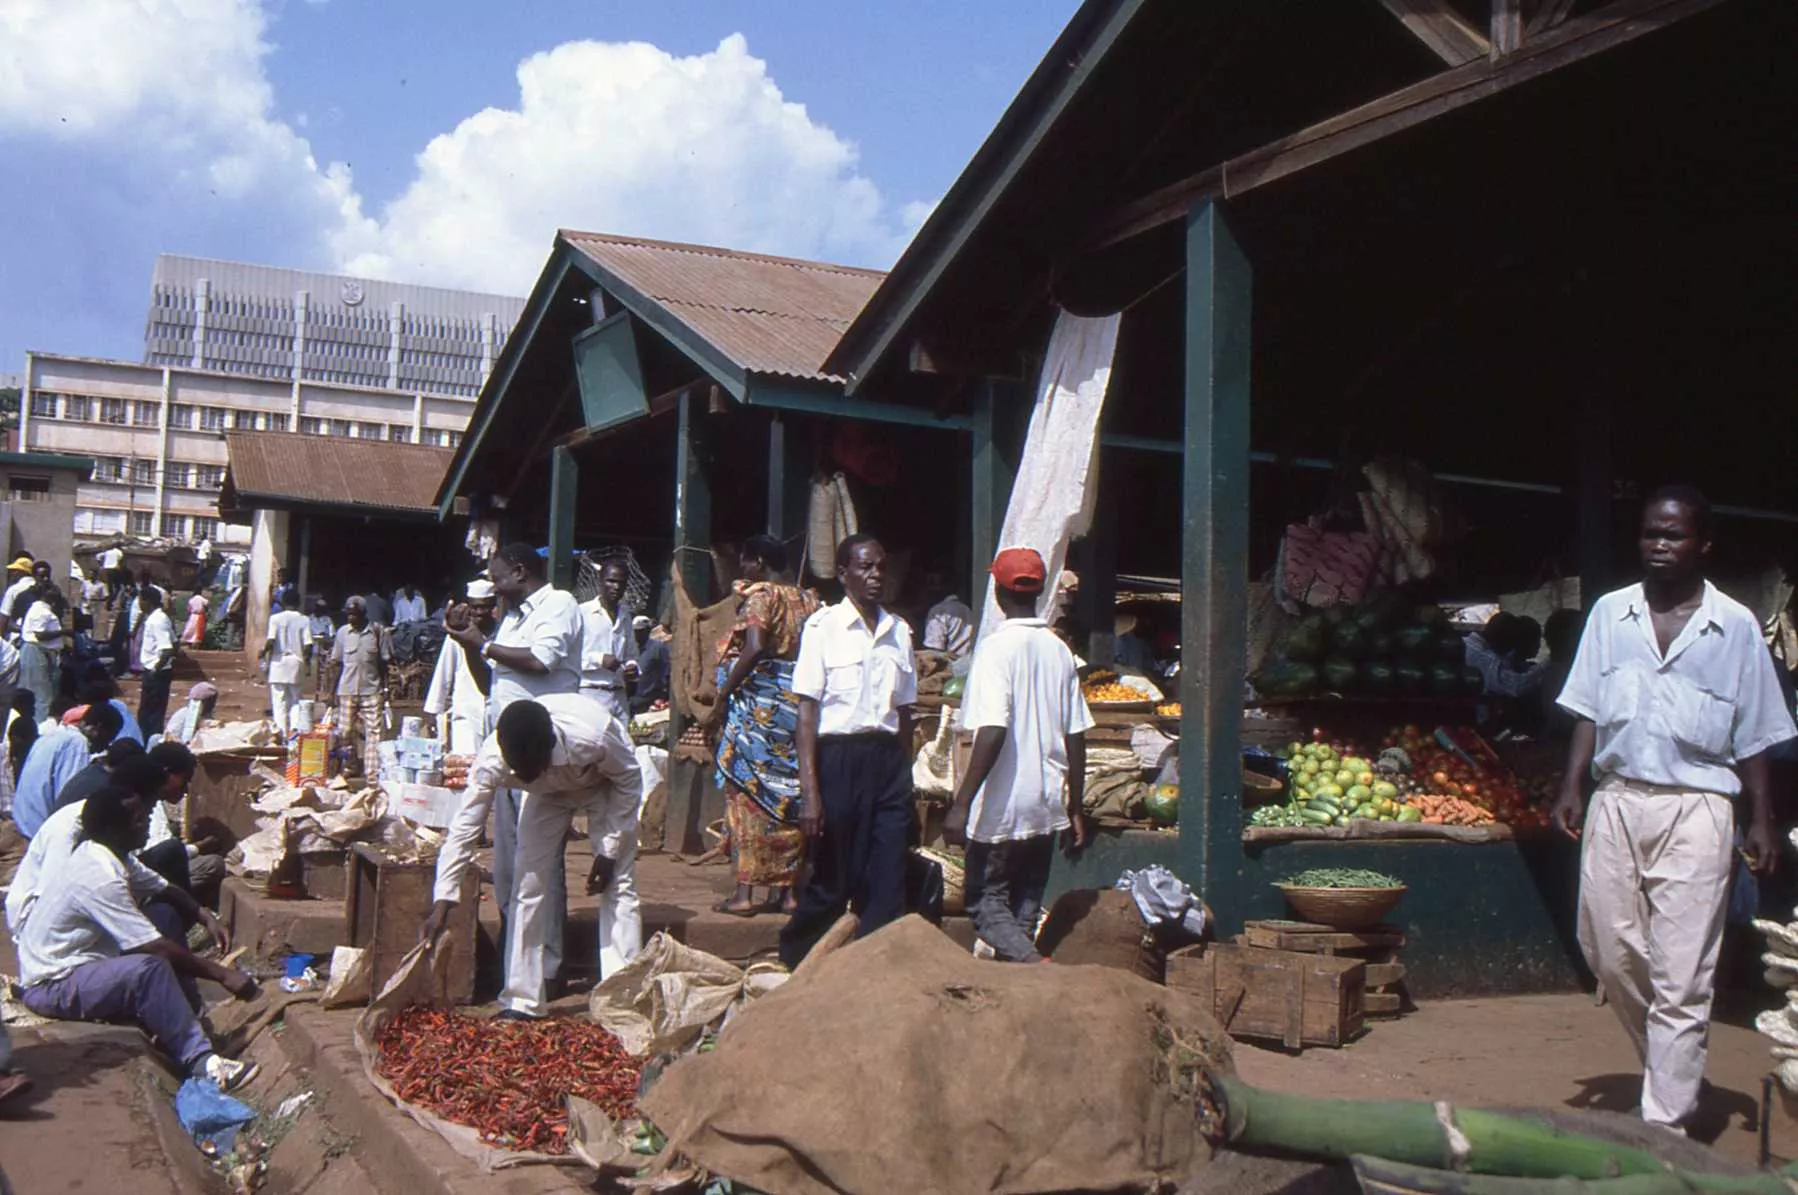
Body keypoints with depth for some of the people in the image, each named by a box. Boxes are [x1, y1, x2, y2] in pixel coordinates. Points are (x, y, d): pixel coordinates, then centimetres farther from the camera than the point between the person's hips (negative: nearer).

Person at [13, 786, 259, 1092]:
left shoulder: (106, 857, 3)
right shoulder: (100, 877, -26)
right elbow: (155, 948, -27)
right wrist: (221, 974, -22)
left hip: (75, 966, 10)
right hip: (52, 986, -10)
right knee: (150, 968, -32)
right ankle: (199, 1061, -27)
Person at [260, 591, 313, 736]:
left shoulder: (276, 618, -4)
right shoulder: (304, 620, 0)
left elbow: (271, 642, -12)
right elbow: (308, 646, -5)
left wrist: (263, 653, 6)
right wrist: (307, 660, 10)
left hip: (279, 663, -2)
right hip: (296, 664, 2)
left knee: (279, 702, 1)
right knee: (294, 701, 11)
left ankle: (281, 733, -5)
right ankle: (294, 732, 7)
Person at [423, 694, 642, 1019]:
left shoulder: (592, 738, -43)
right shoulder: (492, 758, -36)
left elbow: (629, 779, -22)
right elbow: (464, 828, -27)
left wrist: (609, 851, -21)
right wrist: (442, 903, -30)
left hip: (605, 784, -3)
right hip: (548, 792, 3)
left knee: (619, 886, -11)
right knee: (529, 885, -5)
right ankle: (522, 1001, 5)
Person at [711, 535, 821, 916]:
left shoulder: (761, 596, -7)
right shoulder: (809, 600, 13)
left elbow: (755, 648, -20)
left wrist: (723, 694, -14)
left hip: (760, 702, -6)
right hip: (799, 706, 7)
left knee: (749, 792, -2)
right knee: (788, 796, 10)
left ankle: (745, 892, -3)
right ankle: (785, 889, 13)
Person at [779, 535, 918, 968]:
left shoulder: (899, 631, 12)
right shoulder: (823, 626, -3)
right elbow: (807, 710, -6)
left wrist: (906, 778, 13)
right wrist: (809, 790, -13)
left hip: (889, 761, 4)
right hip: (838, 757, -4)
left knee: (887, 887, 0)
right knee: (831, 882, 4)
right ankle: (791, 968, 25)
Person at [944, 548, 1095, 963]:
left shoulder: (997, 647, -12)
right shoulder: (1060, 650, 7)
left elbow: (992, 733, -21)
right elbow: (1076, 737, 8)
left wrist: (961, 804, -18)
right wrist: (1075, 810, 15)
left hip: (1002, 808, -6)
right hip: (1047, 805, 6)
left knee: (986, 901, 2)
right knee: (1025, 905, 13)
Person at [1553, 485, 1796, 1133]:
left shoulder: (1736, 626, 2)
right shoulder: (1610, 613, 8)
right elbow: (1588, 709, 10)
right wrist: (1572, 786, 1)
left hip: (1695, 809, -3)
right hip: (1616, 800, 3)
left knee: (1682, 979, -3)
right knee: (1610, 952, 9)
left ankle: (1666, 1123, 4)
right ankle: (1672, 1066, 34)